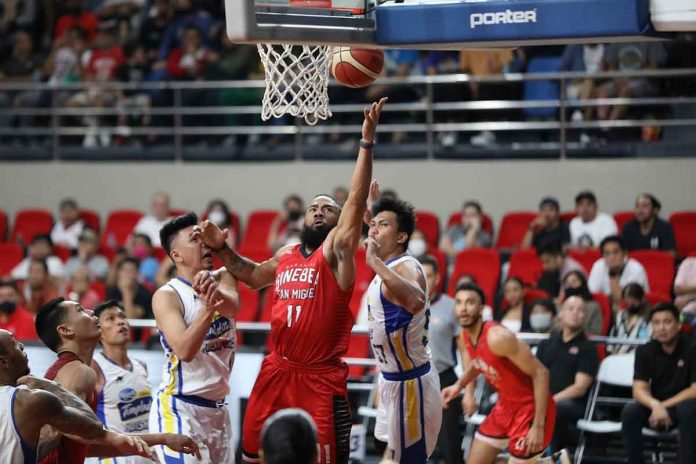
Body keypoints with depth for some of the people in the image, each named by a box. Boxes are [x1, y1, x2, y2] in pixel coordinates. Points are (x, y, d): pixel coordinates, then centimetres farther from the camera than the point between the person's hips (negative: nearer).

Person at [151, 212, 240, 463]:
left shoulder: (223, 277, 5)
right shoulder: (166, 296, -11)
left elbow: (232, 307, -18)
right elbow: (184, 351, -24)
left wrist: (215, 293, -42)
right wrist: (207, 308, -39)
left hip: (217, 409, 6)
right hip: (179, 409, -6)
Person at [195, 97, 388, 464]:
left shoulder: (336, 251, -6)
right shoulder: (285, 255, 12)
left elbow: (356, 201, -20)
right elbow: (254, 276, 34)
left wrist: (367, 142, -28)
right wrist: (221, 249, 20)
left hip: (321, 379, -6)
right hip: (276, 373, 6)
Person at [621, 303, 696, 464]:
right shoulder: (645, 351, -2)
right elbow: (639, 390, -11)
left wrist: (664, 406, -21)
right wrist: (655, 405, -33)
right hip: (655, 408, 3)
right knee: (630, 411, -27)